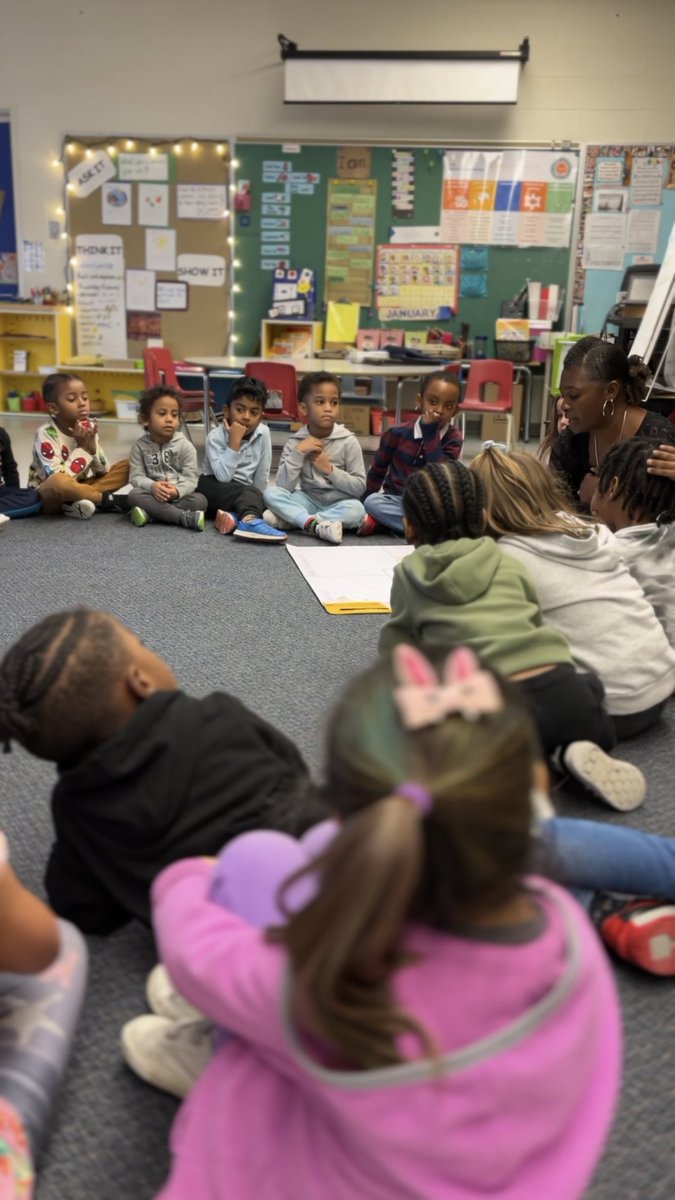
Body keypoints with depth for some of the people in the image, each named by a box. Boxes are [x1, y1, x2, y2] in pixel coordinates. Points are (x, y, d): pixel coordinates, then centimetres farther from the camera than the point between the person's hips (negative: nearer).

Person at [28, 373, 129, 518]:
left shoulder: (89, 427, -1)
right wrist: (82, 448, -22)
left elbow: (103, 472, -1)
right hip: (48, 496, -6)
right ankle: (109, 500, -17)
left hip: (79, 488, 6)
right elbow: (58, 479, -27)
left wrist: (91, 446, -18)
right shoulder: (46, 434, -17)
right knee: (58, 482, -42)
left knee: (127, 465, -6)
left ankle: (79, 502, -19)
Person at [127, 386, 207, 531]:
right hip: (153, 495, 1)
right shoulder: (140, 446, 2)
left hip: (179, 496, -1)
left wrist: (178, 491, -31)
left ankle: (151, 514, -32)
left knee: (200, 500, -29)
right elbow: (136, 476, -6)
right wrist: (152, 486, -29)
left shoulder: (185, 446, -2)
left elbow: (191, 478, -9)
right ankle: (185, 517, -36)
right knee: (134, 495, -30)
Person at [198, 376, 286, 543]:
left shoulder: (263, 433, -8)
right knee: (247, 492, -34)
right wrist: (234, 442, -30)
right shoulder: (215, 437, -16)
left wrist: (255, 498, -5)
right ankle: (250, 521, -59)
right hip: (214, 487, -5)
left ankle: (234, 515, -44)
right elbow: (224, 477, -28)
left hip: (246, 490, 5)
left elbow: (262, 473, -3)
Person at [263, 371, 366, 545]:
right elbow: (284, 487, -12)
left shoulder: (348, 441, -7)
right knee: (271, 493, -22)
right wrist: (298, 452, -20)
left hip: (339, 504, -1)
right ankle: (317, 524, -37)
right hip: (308, 501, 1)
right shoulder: (295, 442, -4)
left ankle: (291, 519, -28)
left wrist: (330, 469, -19)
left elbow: (360, 487, -8)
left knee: (357, 509, -34)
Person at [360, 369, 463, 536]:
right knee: (372, 502, -30)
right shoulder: (398, 433, -9)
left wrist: (431, 433, -23)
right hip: (396, 500, 1)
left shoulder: (453, 438, -8)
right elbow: (377, 470, 6)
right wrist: (366, 500, 9)